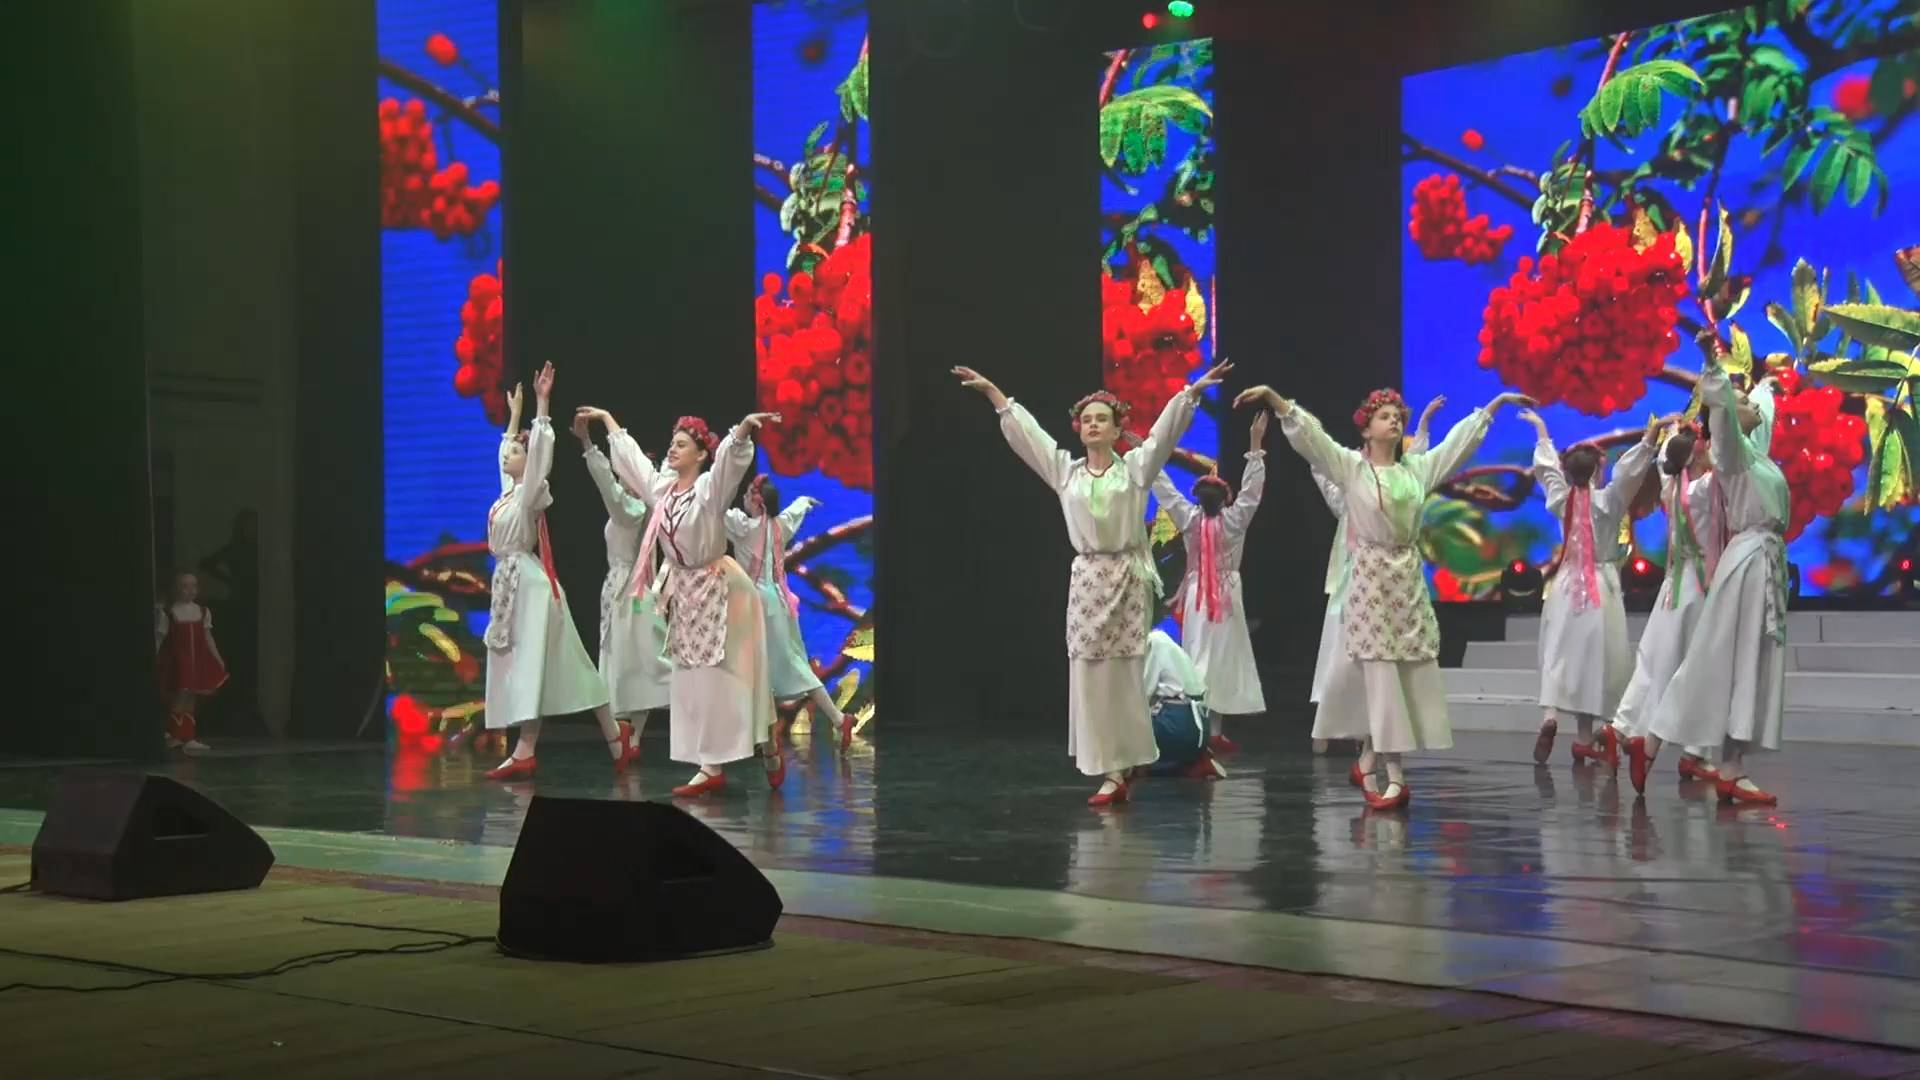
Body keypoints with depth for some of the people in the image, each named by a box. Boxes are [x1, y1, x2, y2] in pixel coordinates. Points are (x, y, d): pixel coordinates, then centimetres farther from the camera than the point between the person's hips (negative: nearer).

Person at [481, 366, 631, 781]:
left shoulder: (530, 494, -8)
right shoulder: (509, 490, 13)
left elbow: (540, 450, -19)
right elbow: (509, 448, 29)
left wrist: (542, 403, -24)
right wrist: (514, 413, 36)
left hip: (528, 582, -9)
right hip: (510, 582, 9)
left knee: (529, 666, -9)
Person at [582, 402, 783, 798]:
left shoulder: (710, 487, -14)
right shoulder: (661, 487, 6)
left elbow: (730, 456, -34)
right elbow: (628, 454, 21)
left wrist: (744, 427, -53)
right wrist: (606, 418, 31)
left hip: (717, 589, -7)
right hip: (683, 590, 7)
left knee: (722, 679, -6)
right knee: (691, 682, 6)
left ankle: (768, 752, 4)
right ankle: (712, 766, 9)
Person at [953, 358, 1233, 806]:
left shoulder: (1135, 467, 3)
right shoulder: (1065, 470, 10)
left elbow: (1165, 431, -8)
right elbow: (1025, 431, 12)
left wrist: (1192, 390, -20)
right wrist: (994, 392, 10)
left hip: (1128, 579, -3)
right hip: (1087, 579, 3)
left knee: (1124, 676, -1)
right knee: (1089, 676, -2)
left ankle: (1120, 769, 5)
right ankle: (1111, 771, 2)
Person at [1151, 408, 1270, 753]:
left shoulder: (1189, 519, -7)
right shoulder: (1234, 520, -11)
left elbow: (1164, 489, -2)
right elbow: (1251, 489, -10)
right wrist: (1255, 445, -11)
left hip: (1196, 595, 2)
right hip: (1227, 596, -2)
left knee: (1198, 659, 4)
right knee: (1221, 660, 0)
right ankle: (1215, 731, -2)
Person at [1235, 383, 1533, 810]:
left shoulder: (1418, 467, 10)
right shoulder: (1349, 466, -3)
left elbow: (1461, 438, 18)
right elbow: (1307, 434, -13)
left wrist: (1496, 402, 22)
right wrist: (1274, 398, -25)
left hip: (1408, 579, 5)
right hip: (1370, 578, -5)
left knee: (1408, 673, 2)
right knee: (1380, 673, -6)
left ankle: (1369, 761, 14)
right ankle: (1393, 775, -4)